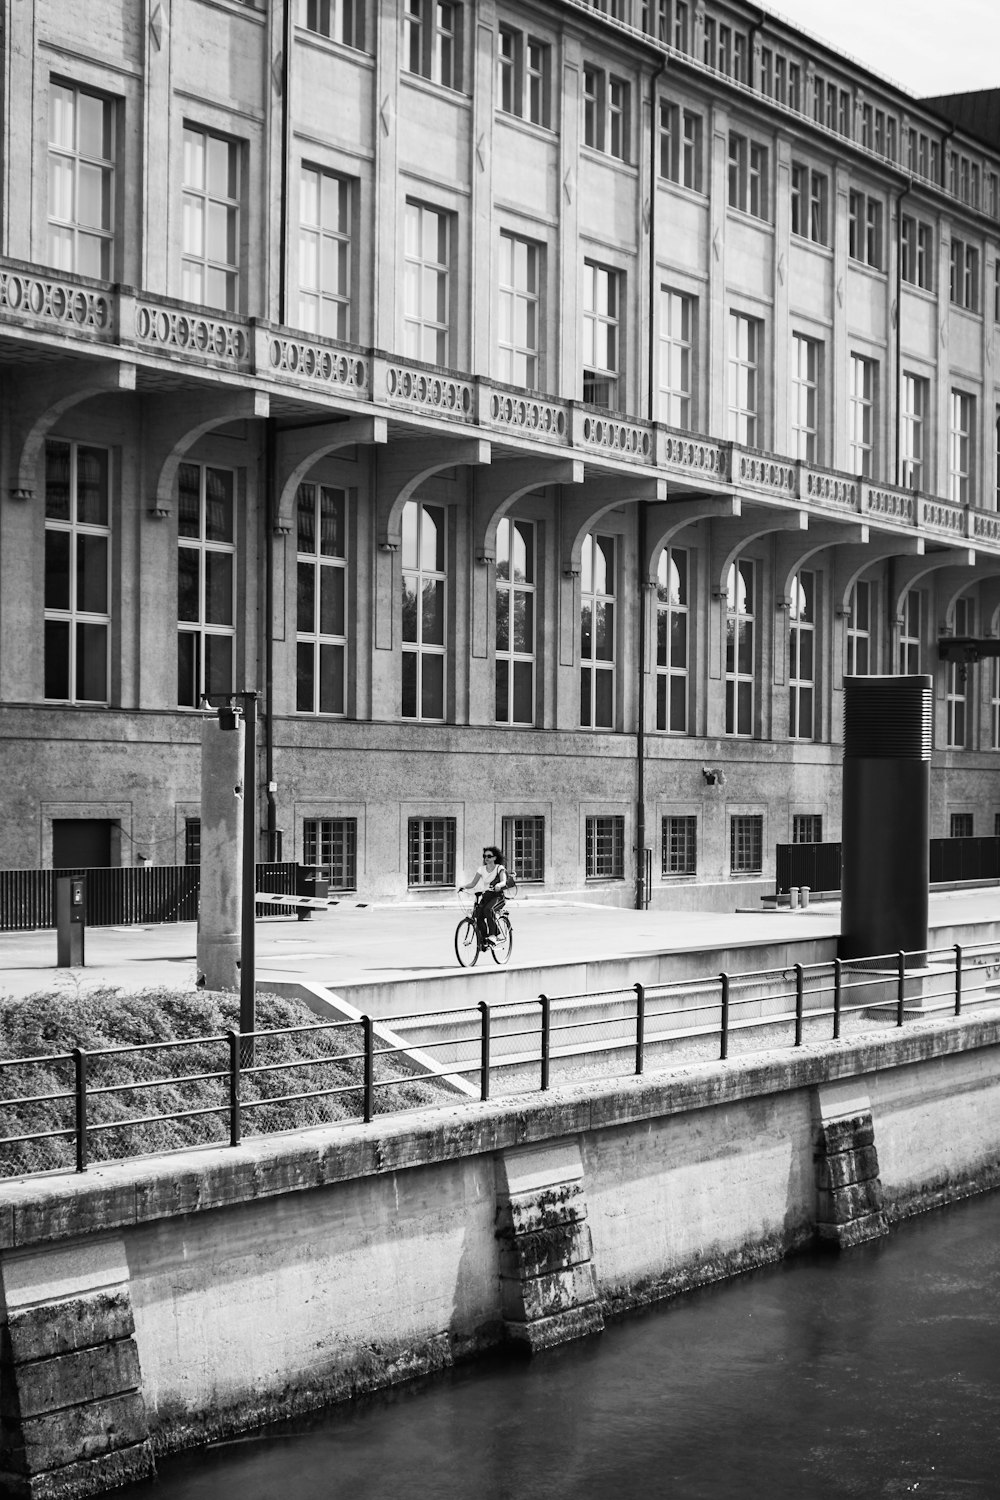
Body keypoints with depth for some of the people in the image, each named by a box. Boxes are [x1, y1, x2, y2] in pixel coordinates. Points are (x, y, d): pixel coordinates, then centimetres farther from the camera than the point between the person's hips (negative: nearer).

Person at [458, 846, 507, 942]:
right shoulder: (482, 869, 9)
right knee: (478, 915, -20)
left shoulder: (499, 868, -3)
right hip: (486, 895, 4)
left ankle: (492, 935, -29)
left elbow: (503, 881, -21)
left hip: (497, 896, -4)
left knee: (488, 909, -35)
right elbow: (473, 883, 4)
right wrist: (464, 886, -17)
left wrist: (498, 885, -44)